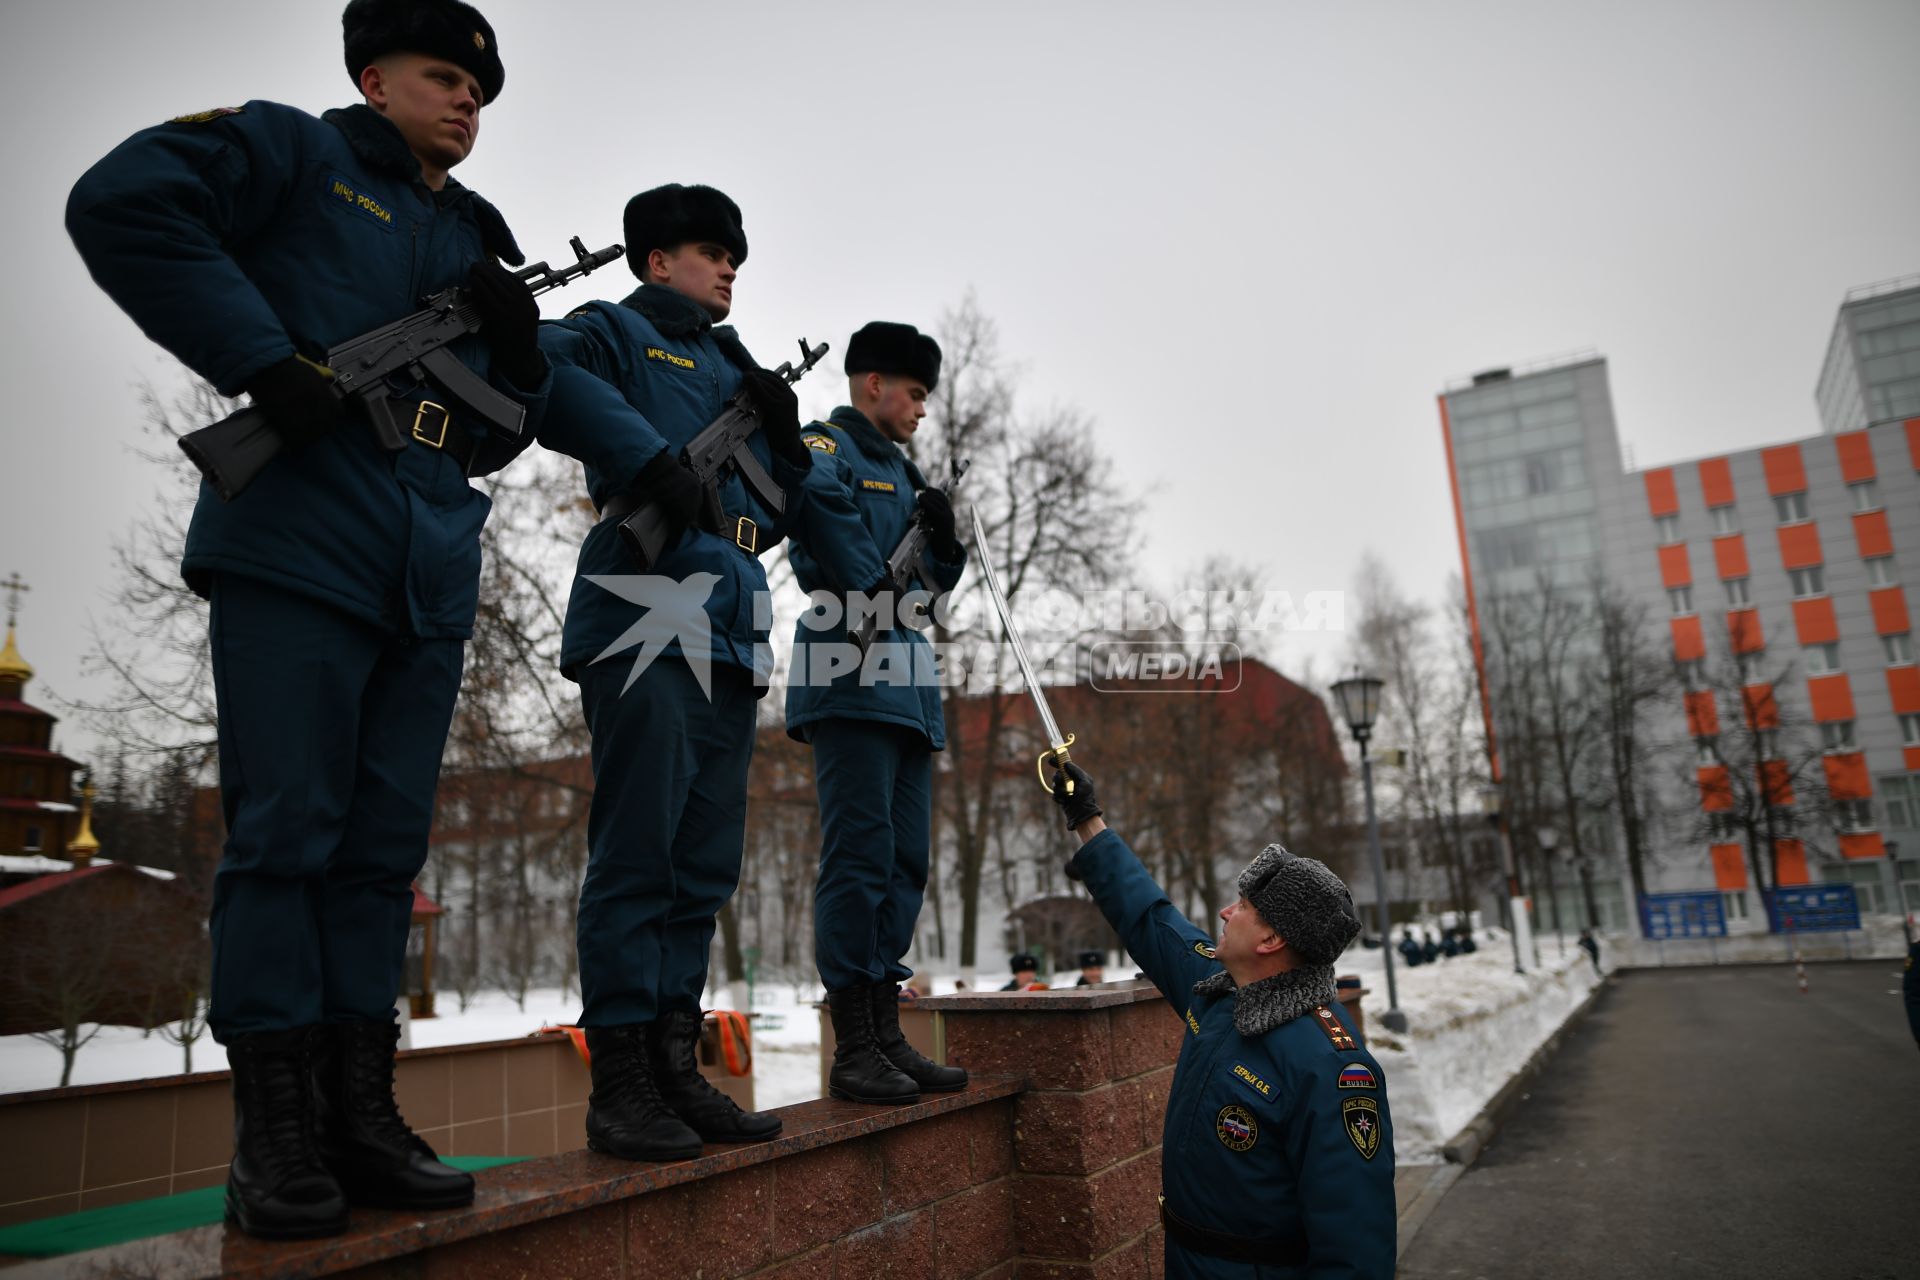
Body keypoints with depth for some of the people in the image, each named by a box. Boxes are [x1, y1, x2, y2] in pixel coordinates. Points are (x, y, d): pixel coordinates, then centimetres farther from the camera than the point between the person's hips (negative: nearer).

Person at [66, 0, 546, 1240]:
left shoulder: (477, 245, 25)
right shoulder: (291, 152, 8)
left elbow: (492, 440, 23)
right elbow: (118, 203, -9)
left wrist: (520, 352, 3)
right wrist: (265, 358, -15)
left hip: (433, 573, 6)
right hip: (300, 546, -6)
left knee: (385, 845, 6)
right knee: (284, 831, -5)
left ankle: (360, 1114, 14)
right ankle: (277, 1135, 5)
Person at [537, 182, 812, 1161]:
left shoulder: (734, 368, 29)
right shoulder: (618, 330, 9)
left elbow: (777, 514, 26)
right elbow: (542, 363, -16)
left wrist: (783, 432, 9)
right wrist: (649, 456, -22)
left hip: (732, 622, 8)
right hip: (649, 608, -8)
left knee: (708, 859, 7)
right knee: (638, 848, -8)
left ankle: (674, 1067, 15)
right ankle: (619, 1081, 0)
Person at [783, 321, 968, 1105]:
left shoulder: (901, 472, 26)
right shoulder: (828, 445, 0)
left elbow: (936, 581, 23)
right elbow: (816, 491, -26)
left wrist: (945, 537, 3)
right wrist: (864, 588, -21)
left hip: (906, 679, 9)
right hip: (851, 677, -9)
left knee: (906, 859, 8)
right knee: (861, 855, -10)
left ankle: (887, 1037, 15)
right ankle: (853, 1050, -3)